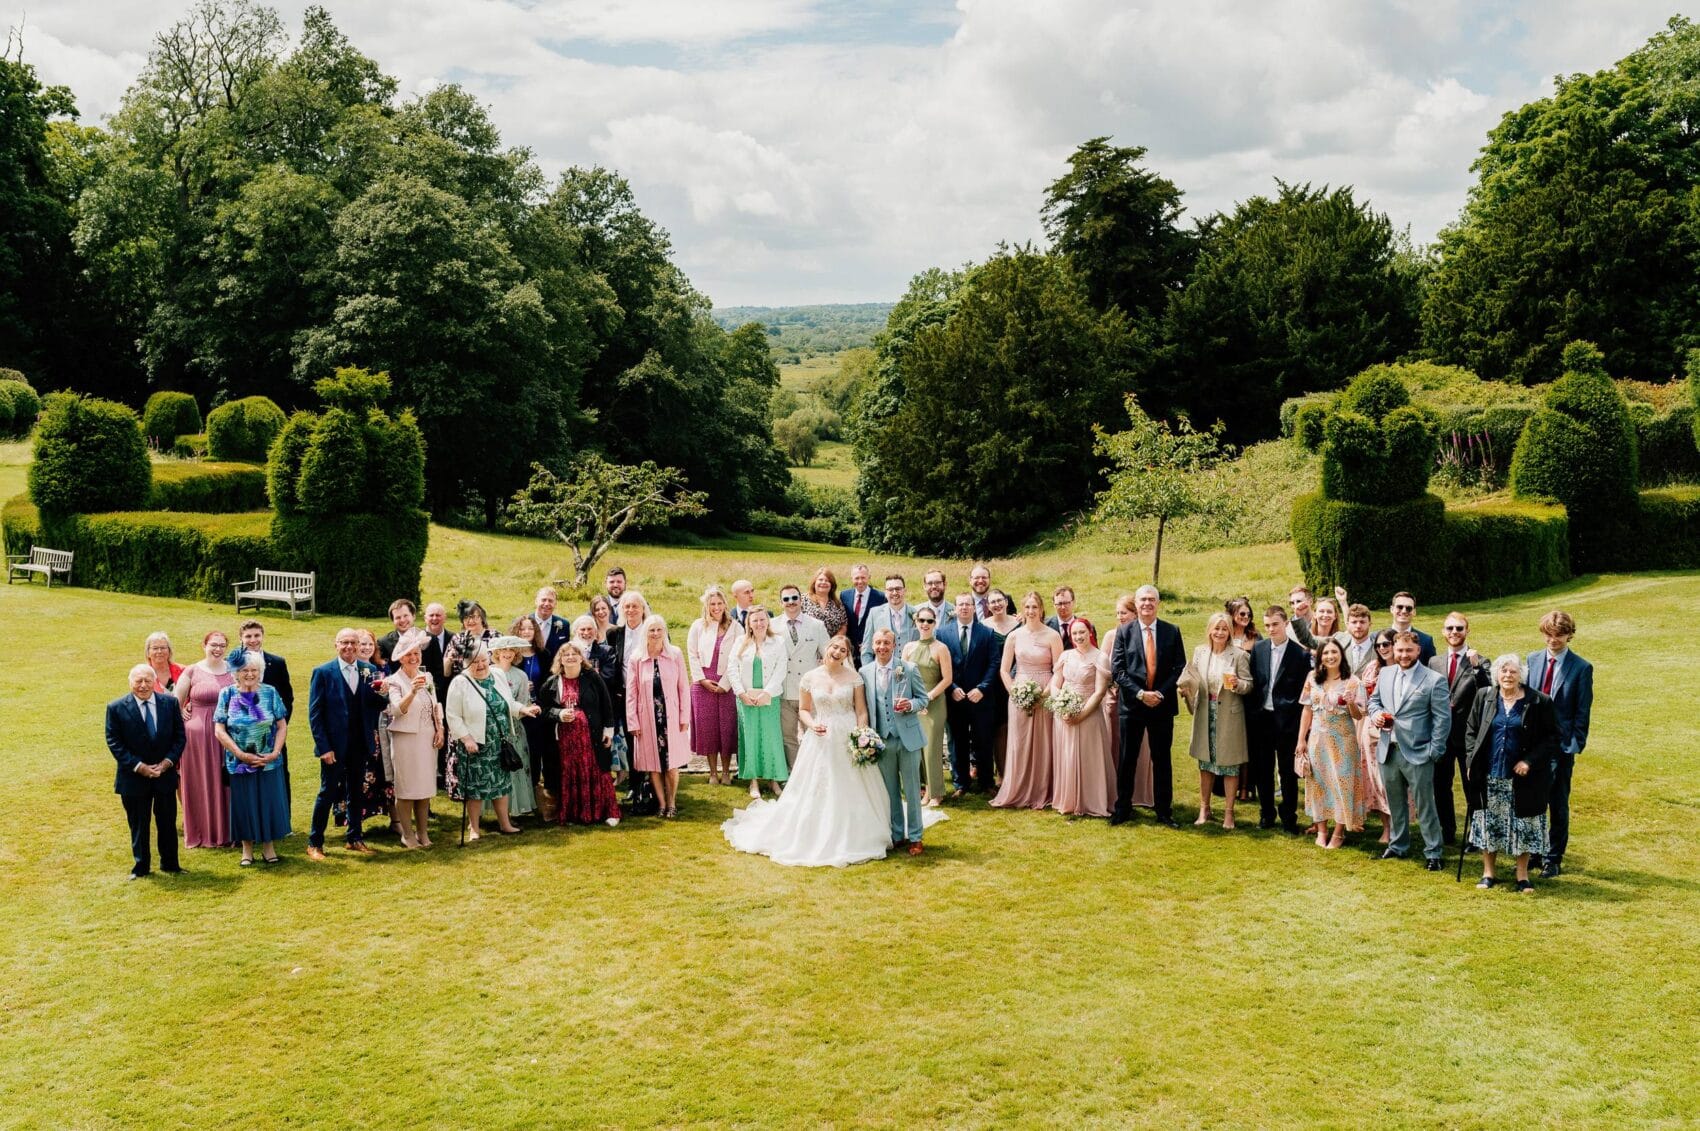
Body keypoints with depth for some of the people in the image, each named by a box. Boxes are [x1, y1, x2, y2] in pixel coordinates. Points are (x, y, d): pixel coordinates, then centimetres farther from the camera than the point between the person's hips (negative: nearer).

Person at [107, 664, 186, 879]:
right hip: (134, 777, -2)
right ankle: (141, 867, 23)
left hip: (165, 773, 2)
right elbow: (114, 743, -8)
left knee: (168, 823, 11)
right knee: (138, 825, 9)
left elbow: (180, 736, 2)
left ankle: (170, 864, 24)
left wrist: (168, 762, -12)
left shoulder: (170, 703, -1)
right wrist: (138, 766, -16)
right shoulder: (116, 708, -7)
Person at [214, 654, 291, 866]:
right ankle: (247, 849, 19)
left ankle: (268, 847, 17)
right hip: (239, 762, -1)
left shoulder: (270, 693, -1)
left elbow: (282, 726, 2)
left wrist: (275, 752, -11)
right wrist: (241, 754, -14)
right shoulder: (227, 694, -3)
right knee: (244, 804, 6)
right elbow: (219, 730, -5)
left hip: (269, 762, 1)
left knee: (269, 802, 5)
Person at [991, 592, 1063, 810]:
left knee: (1042, 744, 3)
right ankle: (1017, 793, 13)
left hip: (1045, 696, -2)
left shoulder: (1052, 636, -3)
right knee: (1019, 744, 4)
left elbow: (1058, 671, -5)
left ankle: (1041, 795, 14)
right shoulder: (1014, 636, 5)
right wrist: (1014, 692, -4)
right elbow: (1004, 669, 7)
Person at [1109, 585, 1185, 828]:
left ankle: (1164, 811, 16)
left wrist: (1160, 693, -12)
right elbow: (1117, 669, -4)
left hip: (1162, 705, 1)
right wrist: (1140, 694, -13)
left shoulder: (1172, 632, 3)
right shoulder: (1124, 632, 0)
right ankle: (1123, 808, 16)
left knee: (1161, 759, 8)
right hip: (1132, 704, -1)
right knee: (1127, 759, 5)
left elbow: (1179, 667, 0)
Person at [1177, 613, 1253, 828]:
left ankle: (1228, 812, 15)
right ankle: (1204, 810, 22)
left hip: (1229, 717, -3)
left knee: (1229, 764, 4)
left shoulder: (1239, 655, -7)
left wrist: (1238, 684, -27)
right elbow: (1192, 679, 10)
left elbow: (1249, 685, -7)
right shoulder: (1199, 652, 4)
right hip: (1205, 715, 3)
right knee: (1205, 762, 11)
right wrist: (1183, 688, -9)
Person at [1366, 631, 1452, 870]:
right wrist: (1376, 713, -3)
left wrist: (1434, 751, -12)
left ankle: (1433, 853, 10)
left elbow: (1443, 719, -8)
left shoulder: (1434, 680, -9)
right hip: (1388, 750, 5)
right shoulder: (1385, 675, 7)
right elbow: (1374, 700, 20)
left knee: (1425, 805, 0)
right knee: (1395, 803, 17)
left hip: (1417, 753, -5)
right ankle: (1398, 846, 31)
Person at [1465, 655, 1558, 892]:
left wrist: (1530, 761, -13)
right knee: (1488, 823, 9)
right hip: (1489, 777, 2)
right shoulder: (1484, 697, 2)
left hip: (1522, 778, -2)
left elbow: (1551, 737, -3)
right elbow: (1471, 730, 9)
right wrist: (1472, 761, -1)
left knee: (1524, 826, 5)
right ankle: (1488, 873, 20)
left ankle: (1522, 876, 18)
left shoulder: (1538, 702, -6)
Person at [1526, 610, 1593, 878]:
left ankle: (1553, 860, 16)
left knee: (1558, 805, 5)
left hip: (1561, 745, -3)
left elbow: (1582, 712, -4)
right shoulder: (1532, 660, 7)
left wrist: (1575, 744, -10)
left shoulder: (1581, 668, -4)